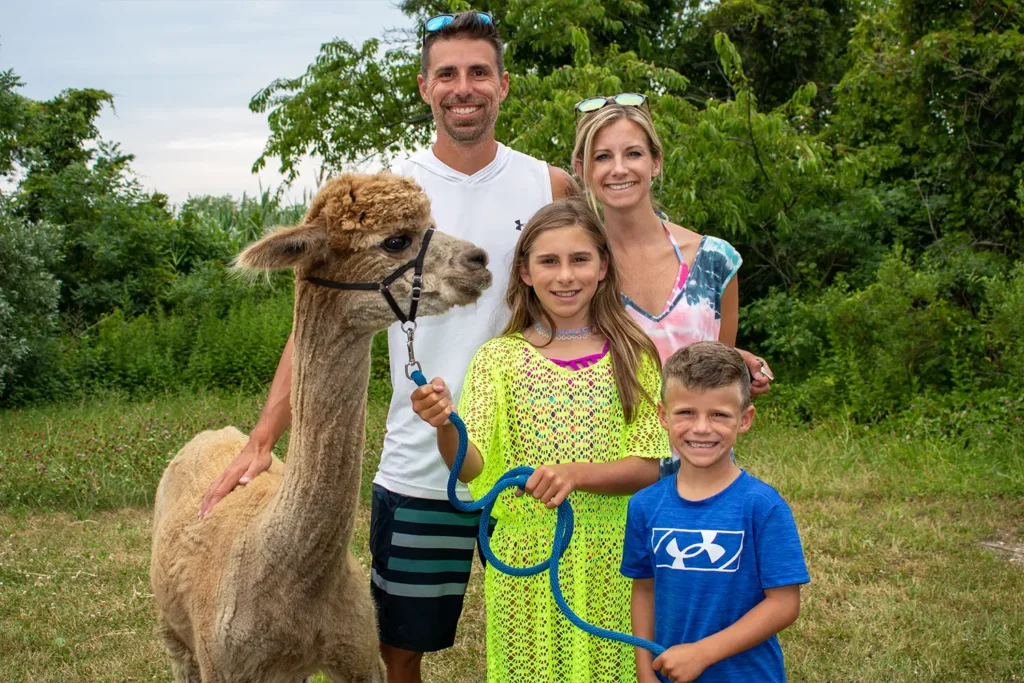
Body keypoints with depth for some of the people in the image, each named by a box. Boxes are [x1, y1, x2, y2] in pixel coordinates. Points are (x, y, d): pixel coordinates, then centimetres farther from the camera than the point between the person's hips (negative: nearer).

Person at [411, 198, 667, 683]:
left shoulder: (631, 357, 0)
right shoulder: (500, 358, -1)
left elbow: (647, 468, -5)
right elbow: (470, 466, -11)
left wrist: (575, 472, -23)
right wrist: (445, 425, -32)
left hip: (608, 563, 0)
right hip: (524, 561, 0)